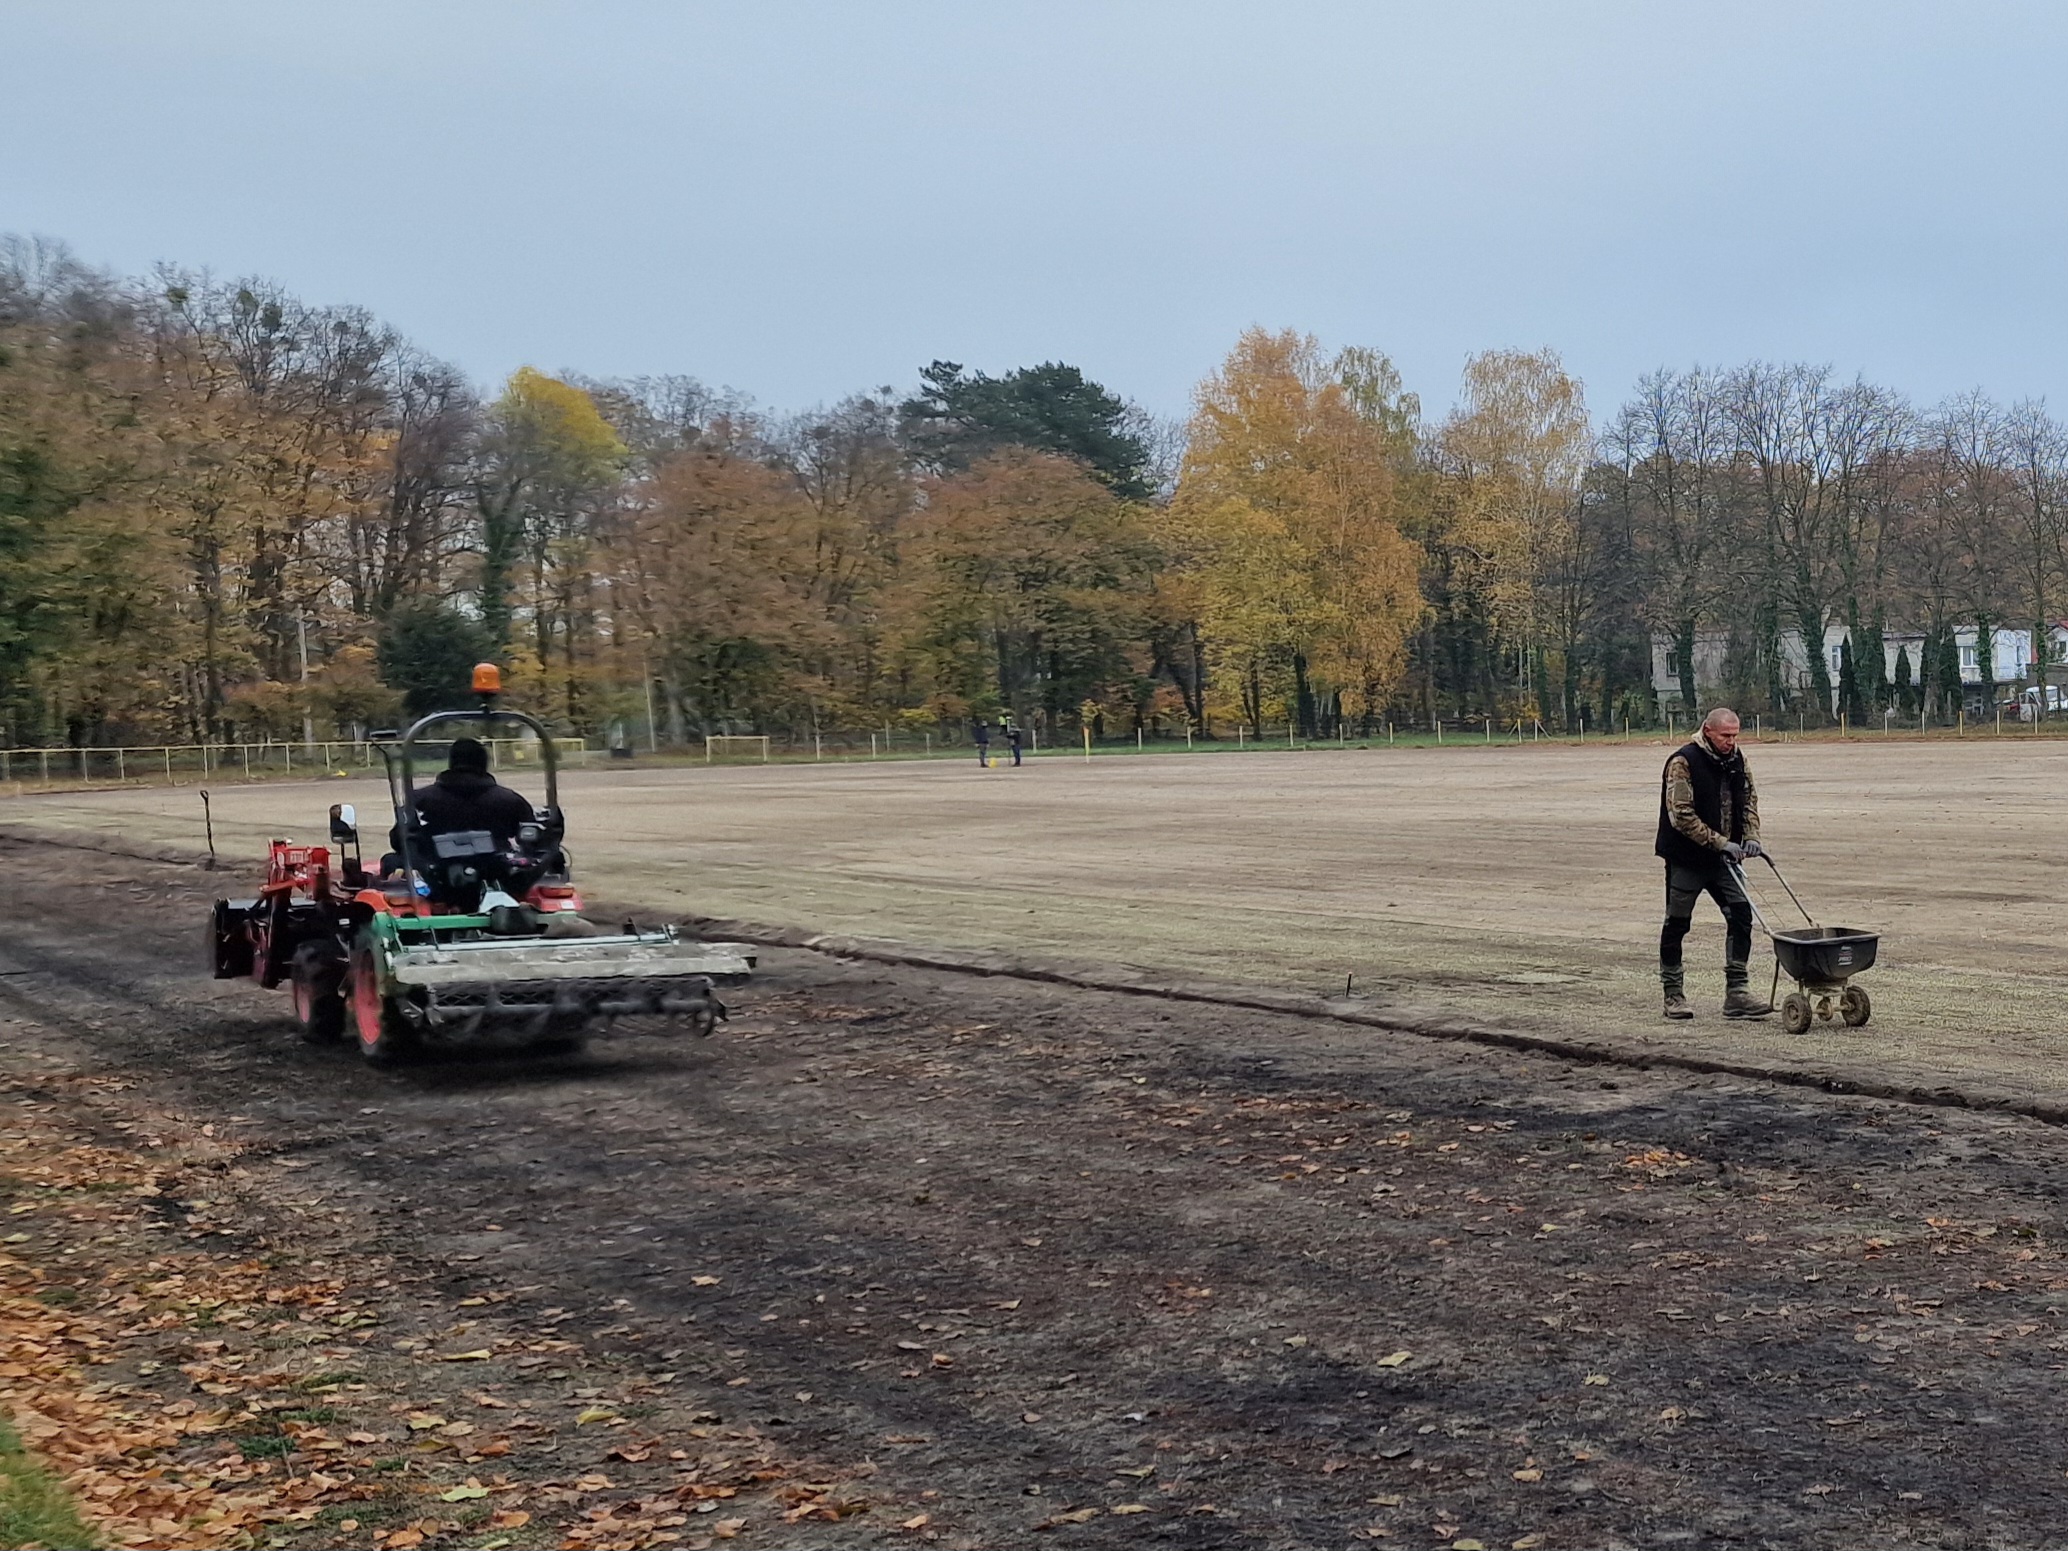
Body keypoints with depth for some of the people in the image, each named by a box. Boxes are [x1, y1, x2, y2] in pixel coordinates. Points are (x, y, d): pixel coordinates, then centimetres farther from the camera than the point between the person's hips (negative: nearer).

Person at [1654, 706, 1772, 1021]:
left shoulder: (1737, 760, 4)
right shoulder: (1683, 762, -17)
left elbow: (1749, 799, 16)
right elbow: (1681, 816, -21)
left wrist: (1750, 836, 0)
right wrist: (1720, 843, -22)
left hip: (1723, 859, 6)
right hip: (1685, 859, -6)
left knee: (1740, 915, -5)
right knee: (1677, 924, 4)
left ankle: (1737, 993, -2)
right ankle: (1673, 996, 15)